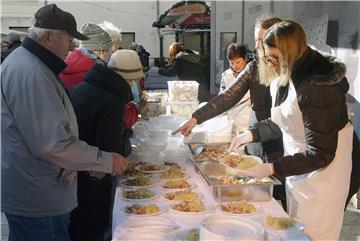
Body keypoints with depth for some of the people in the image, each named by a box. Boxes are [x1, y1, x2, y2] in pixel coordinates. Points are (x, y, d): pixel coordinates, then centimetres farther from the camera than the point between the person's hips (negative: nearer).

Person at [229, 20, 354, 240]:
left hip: (322, 171, -8)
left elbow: (321, 154, -25)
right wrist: (251, 134, -1)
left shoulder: (319, 87, -27)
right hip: (297, 171, 8)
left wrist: (271, 169, -28)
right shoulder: (284, 79, 0)